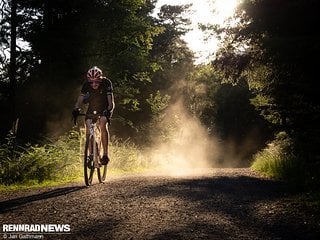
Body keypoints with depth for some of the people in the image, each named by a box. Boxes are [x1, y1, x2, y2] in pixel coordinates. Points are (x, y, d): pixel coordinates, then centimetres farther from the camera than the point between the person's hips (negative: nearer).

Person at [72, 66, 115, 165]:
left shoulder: (106, 82, -24)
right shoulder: (86, 85, -17)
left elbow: (110, 99, -30)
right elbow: (80, 99, -23)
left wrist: (109, 110, -48)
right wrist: (76, 109, -42)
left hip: (104, 109, -3)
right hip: (92, 108, 3)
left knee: (103, 125, -29)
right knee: (88, 129, -17)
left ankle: (105, 154, -23)